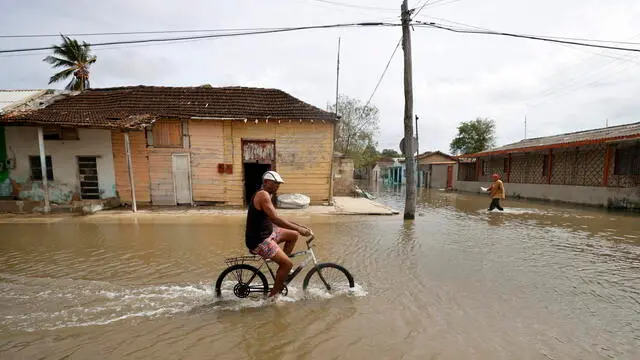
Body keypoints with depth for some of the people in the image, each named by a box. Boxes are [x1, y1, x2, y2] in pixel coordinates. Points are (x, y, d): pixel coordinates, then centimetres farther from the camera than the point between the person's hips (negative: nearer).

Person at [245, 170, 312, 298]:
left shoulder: (267, 195, 12)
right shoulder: (263, 195, -19)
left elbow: (275, 219, 15)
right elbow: (276, 219, -28)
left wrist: (299, 227, 9)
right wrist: (299, 229, -25)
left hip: (267, 233, 10)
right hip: (258, 241, -10)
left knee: (293, 235, 11)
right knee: (288, 264, -11)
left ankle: (282, 269, 19)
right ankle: (273, 294, 7)